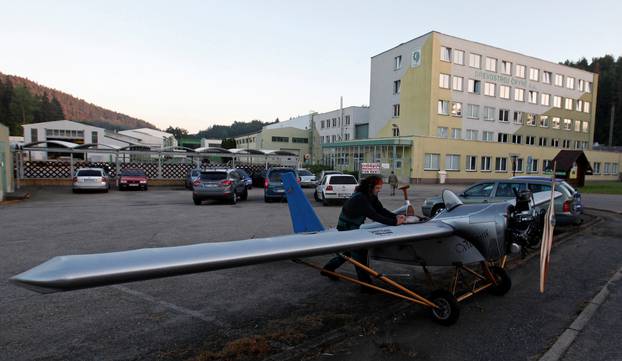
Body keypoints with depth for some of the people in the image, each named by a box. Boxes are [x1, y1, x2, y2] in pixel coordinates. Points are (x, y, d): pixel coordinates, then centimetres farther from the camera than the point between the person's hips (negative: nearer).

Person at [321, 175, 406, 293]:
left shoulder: (371, 196, -2)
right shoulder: (359, 198, -31)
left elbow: (381, 210, -5)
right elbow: (374, 216, -37)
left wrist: (396, 216, -21)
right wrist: (394, 222, -40)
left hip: (354, 228, 10)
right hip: (346, 229, -10)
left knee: (350, 251, 20)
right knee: (360, 253, -8)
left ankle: (328, 269, 36)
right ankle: (366, 285, -1)